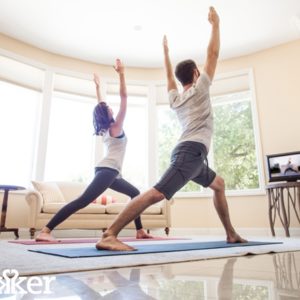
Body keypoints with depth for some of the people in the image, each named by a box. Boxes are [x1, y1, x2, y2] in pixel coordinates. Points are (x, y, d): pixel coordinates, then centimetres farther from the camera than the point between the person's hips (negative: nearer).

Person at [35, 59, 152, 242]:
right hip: (108, 170, -10)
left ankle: (140, 231, 17)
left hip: (109, 171, 10)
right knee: (83, 201, -19)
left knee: (135, 193, 18)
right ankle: (46, 231, -23)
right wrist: (121, 73, -7)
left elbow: (100, 106, 32)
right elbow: (124, 96, -7)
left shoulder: (105, 129, 17)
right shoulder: (115, 127, -3)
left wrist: (98, 86, 39)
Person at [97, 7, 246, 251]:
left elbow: (169, 75, 42)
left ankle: (231, 234, 28)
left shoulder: (175, 97, 23)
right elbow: (213, 53, 9)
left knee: (219, 184, 26)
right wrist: (215, 23, 21)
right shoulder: (199, 89, 7)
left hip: (187, 151, 10)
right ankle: (109, 235, -31)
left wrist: (166, 51, 49)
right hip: (192, 150, -10)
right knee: (158, 193, -24)